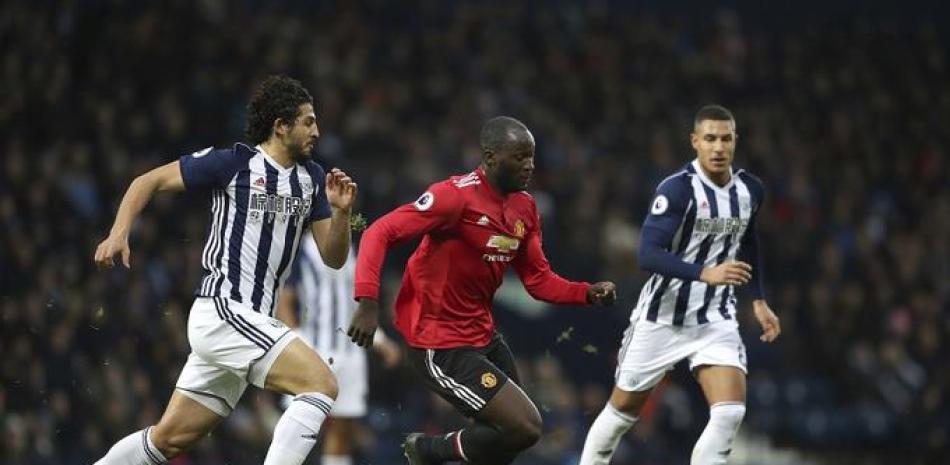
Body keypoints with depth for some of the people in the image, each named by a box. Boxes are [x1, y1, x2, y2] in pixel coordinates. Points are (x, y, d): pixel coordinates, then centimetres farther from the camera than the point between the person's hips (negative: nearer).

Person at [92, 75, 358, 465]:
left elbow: (333, 258, 12)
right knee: (321, 384, -20)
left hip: (253, 321, 8)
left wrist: (340, 212, -6)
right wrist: (119, 234, -12)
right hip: (221, 311, -8)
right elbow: (149, 181, 0)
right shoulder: (234, 162, -7)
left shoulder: (311, 178, 12)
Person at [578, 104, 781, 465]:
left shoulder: (749, 190, 2)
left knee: (730, 413, -15)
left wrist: (758, 300, 20)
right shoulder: (677, 189, -18)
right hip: (662, 317, -4)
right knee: (623, 409, 10)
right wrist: (705, 273, -38)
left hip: (716, 320, 4)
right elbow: (648, 255, -27)